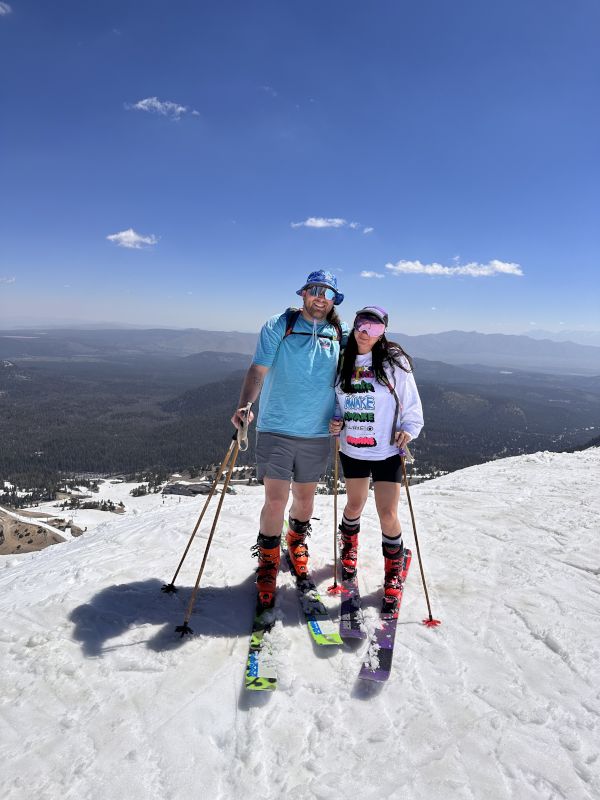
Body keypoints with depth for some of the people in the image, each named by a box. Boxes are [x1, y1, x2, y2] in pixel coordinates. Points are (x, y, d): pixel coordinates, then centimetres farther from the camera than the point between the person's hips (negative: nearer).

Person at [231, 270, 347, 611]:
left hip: (317, 433, 3)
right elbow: (259, 369, -9)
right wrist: (245, 405, -24)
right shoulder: (278, 327, -2)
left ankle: (297, 542, 45)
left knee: (305, 496, 16)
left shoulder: (341, 336, 5)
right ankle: (268, 563, 18)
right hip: (276, 429, -2)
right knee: (275, 500, -4)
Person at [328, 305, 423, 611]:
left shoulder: (394, 362, -8)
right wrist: (336, 422, -4)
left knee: (388, 514, -2)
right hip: (352, 450, 3)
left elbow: (411, 403, -4)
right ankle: (349, 546, 49)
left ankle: (393, 573, 21)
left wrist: (408, 429, -19)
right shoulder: (343, 362, 2)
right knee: (355, 505, 19)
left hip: (387, 452, -3)